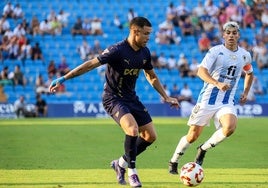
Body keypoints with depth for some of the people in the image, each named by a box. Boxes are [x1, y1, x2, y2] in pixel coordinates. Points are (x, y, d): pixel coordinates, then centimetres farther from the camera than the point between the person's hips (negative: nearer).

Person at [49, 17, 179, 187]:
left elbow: (152, 77, 18)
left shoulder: (145, 53, 0)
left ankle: (121, 164, 21)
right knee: (133, 129, -30)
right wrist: (63, 79, -27)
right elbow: (91, 64, -23)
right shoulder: (117, 50, -22)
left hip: (131, 98, 8)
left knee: (151, 136, 3)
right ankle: (132, 171, -12)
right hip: (113, 98, -8)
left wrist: (166, 97, 16)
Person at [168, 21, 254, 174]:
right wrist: (217, 84, -37)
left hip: (227, 102, 3)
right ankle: (173, 162, 25)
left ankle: (203, 150, -2)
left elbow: (249, 73, 29)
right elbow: (201, 71, -22)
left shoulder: (245, 55, 7)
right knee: (193, 136, 1)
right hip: (207, 99, -3)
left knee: (230, 127, -27)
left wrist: (245, 92, 17)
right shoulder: (216, 51, -8)